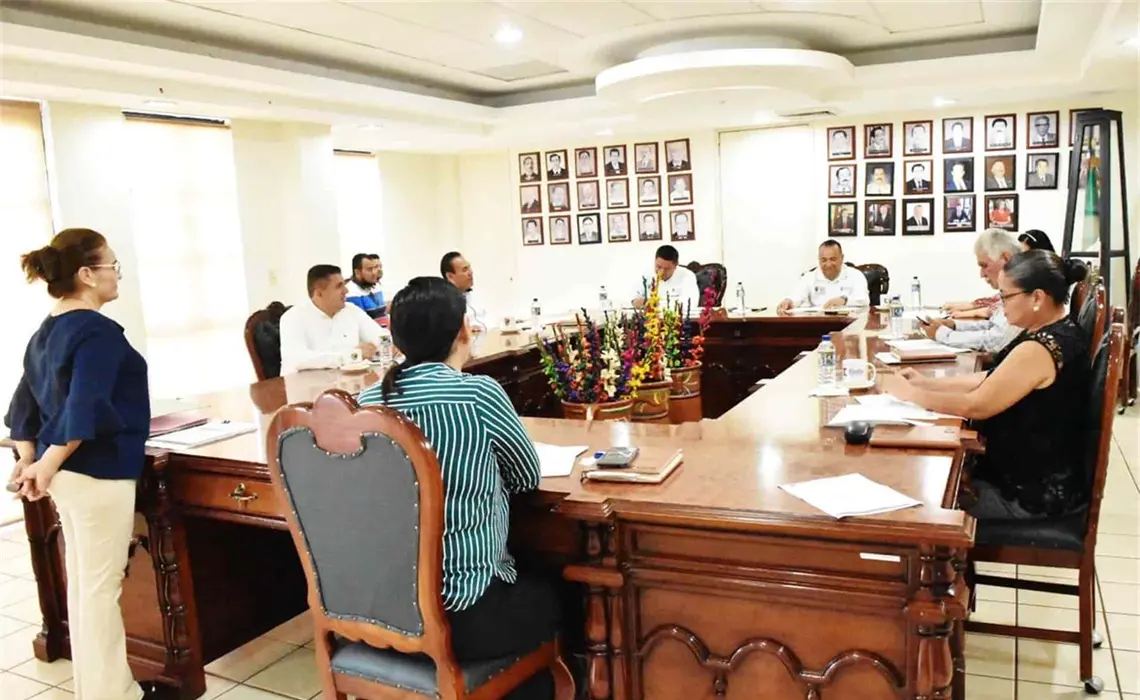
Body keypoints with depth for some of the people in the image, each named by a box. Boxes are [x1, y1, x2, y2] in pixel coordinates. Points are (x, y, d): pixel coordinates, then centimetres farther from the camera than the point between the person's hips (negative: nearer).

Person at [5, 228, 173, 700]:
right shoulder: (98, 332, -17)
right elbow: (84, 411, -26)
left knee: (83, 582, 17)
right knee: (100, 587, 0)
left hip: (70, 473, 9)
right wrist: (48, 466, -18)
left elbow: (24, 405, 14)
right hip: (99, 473, -9)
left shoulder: (45, 332, 11)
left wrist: (27, 461, 14)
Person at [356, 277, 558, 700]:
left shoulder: (367, 401, -1)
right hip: (461, 613, -6)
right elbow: (527, 476, -1)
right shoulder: (478, 393, -17)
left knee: (526, 581, 31)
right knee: (550, 597, 25)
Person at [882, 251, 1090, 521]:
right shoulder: (1054, 332, 5)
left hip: (1038, 493, -9)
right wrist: (926, 382, 3)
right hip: (1038, 474, 9)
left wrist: (909, 393, -12)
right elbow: (991, 380, 11)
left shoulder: (1041, 348, -27)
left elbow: (975, 406, -23)